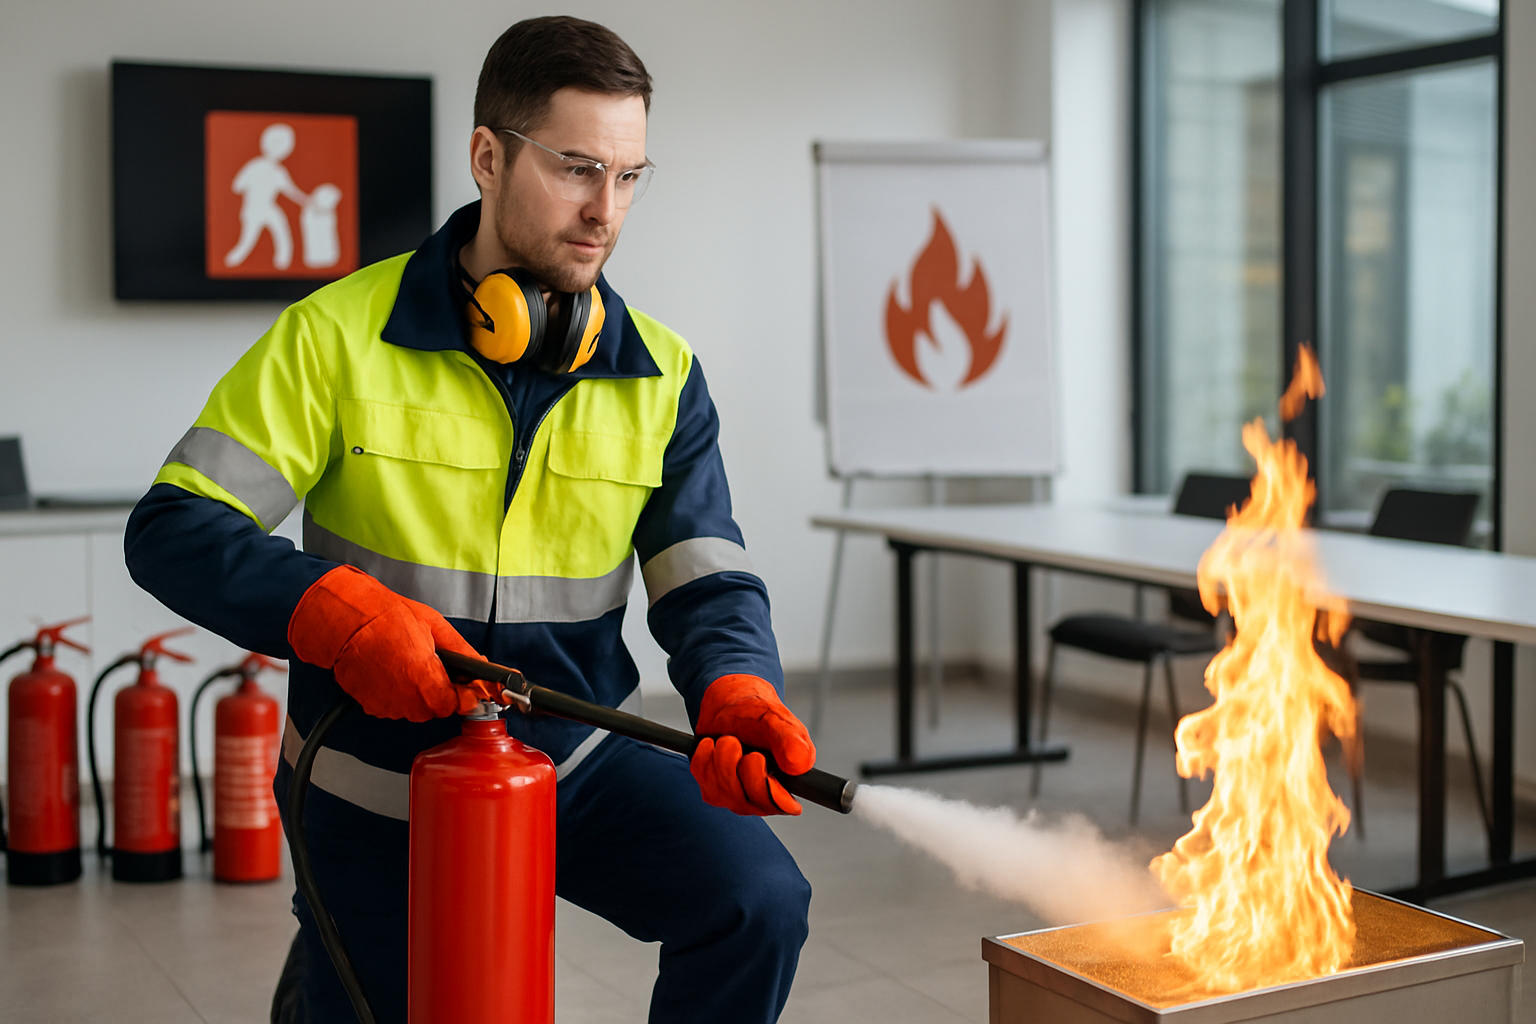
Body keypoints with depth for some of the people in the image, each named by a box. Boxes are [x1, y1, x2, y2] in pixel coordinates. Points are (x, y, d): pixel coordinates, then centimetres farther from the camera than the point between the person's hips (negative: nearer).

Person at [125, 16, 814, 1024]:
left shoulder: (661, 375, -5)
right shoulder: (339, 336, -14)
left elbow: (709, 585, -10)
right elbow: (173, 529, -17)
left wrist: (739, 699, -33)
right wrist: (343, 616, -34)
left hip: (578, 755, 2)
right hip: (380, 785, -1)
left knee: (759, 901, -20)